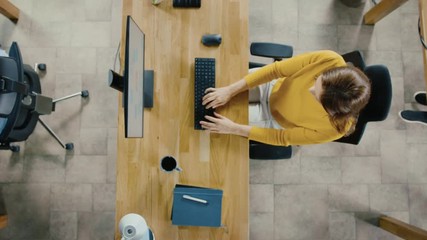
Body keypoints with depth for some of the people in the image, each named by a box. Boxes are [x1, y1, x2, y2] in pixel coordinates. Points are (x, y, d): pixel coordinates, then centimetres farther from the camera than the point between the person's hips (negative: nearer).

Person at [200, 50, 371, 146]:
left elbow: (282, 138, -24)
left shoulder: (334, 128, -35)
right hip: (274, 86, 2)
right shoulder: (329, 60, -35)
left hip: (276, 123, -1)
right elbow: (277, 69, -26)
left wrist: (233, 128, -29)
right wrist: (230, 90, -29)